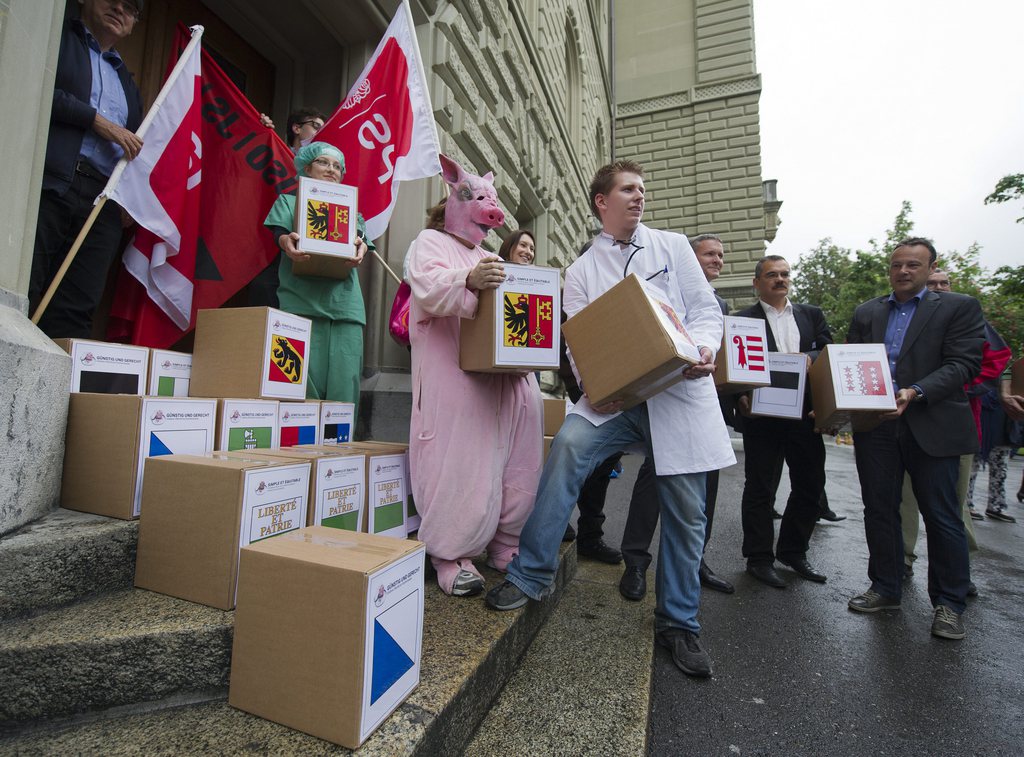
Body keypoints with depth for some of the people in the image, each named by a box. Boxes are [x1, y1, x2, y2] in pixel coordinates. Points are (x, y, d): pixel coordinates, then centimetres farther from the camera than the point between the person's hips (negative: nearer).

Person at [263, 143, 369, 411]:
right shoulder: (289, 200, 22)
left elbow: (361, 238, 7)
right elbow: (279, 230, 2)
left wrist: (360, 249, -19)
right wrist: (286, 241, -23)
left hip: (344, 301, 2)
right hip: (302, 299, -2)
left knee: (343, 385, -7)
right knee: (302, 386, -11)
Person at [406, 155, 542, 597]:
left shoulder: (489, 256, 30)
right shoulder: (432, 241, 8)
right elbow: (427, 289, -12)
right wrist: (468, 279, -31)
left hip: (505, 374, 7)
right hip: (455, 375, -7)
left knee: (514, 463, 5)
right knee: (462, 464, -10)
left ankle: (505, 546, 20)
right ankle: (450, 555, 7)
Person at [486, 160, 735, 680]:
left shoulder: (673, 246, 11)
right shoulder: (582, 270, 9)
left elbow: (707, 309, 7)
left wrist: (704, 347, -16)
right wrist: (594, 388, -18)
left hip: (681, 390, 1)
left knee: (685, 512, 5)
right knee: (568, 445, -28)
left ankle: (678, 622, 27)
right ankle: (531, 575, -10)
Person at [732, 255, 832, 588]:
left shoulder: (812, 314, 15)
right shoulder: (742, 320, 0)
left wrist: (808, 357, -15)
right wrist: (741, 396, -21)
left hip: (806, 414, 5)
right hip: (762, 415, -5)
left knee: (811, 486, 13)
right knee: (760, 489, 4)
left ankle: (793, 551, 32)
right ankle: (759, 558, 18)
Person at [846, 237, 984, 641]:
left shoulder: (959, 307, 3)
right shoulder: (866, 312, 13)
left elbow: (963, 364, -8)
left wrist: (916, 393, -22)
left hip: (931, 426, -3)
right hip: (875, 426, 3)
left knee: (942, 516, 4)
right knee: (879, 510, 10)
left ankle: (949, 603, 21)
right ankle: (885, 589, 24)